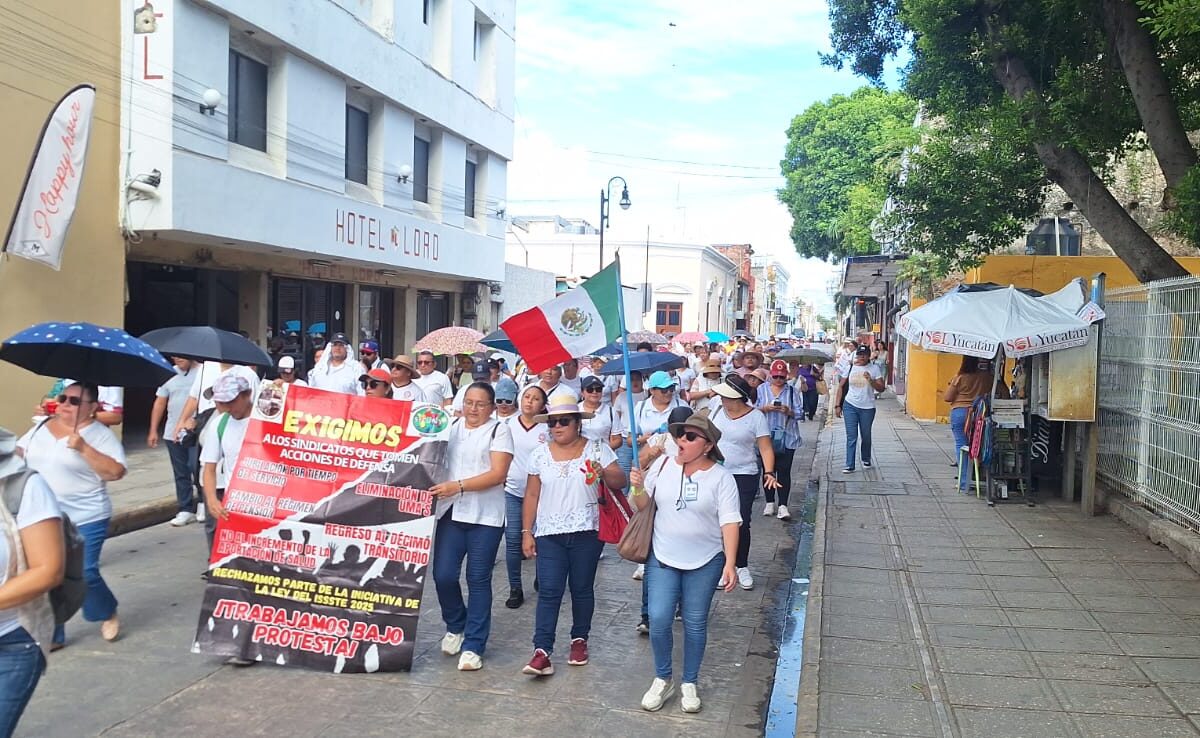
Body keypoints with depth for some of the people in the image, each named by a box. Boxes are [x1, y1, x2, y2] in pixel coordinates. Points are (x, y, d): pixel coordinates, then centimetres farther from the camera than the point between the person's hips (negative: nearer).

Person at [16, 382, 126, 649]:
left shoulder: (100, 436, -9)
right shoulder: (41, 427, 9)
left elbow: (116, 472, -19)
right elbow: (19, 452, 22)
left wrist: (84, 448, -26)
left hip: (85, 521, -5)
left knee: (84, 575, -7)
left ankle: (108, 614, 23)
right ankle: (51, 635, 22)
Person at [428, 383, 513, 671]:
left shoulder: (499, 431, -1)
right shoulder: (451, 427, 13)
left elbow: (497, 474, -10)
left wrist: (458, 486, -17)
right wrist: (437, 489, -3)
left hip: (485, 517, -3)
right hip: (451, 512, 4)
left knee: (478, 580, 2)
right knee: (443, 575, -2)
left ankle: (473, 645, 13)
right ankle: (455, 626, 25)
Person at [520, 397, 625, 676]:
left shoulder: (597, 450, 0)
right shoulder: (540, 454, 6)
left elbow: (620, 483, -4)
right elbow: (532, 495, 8)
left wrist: (605, 473, -26)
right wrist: (527, 532, 3)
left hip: (587, 532, -1)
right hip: (549, 534, 1)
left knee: (582, 589, 8)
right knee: (549, 592, -5)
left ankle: (579, 640, 26)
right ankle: (542, 652, -5)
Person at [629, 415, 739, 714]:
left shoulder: (721, 477, -9)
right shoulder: (663, 465, -3)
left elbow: (730, 522, -10)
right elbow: (642, 505, 4)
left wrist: (730, 564, -16)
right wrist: (637, 487, -17)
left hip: (705, 562, -1)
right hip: (663, 558, 2)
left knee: (695, 623, 9)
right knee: (658, 620, -4)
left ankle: (689, 684, 27)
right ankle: (662, 679, 19)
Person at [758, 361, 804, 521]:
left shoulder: (792, 391, 5)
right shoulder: (761, 390, 5)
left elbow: (800, 413, 3)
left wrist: (789, 411, -16)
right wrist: (765, 408, -15)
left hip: (786, 438, -1)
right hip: (766, 437, 1)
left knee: (784, 471, -3)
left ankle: (783, 506, 0)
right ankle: (770, 502, 20)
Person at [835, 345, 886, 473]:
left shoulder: (874, 369, -1)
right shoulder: (850, 368, 2)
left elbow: (881, 388, -4)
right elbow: (841, 387, 6)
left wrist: (870, 380, -21)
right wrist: (838, 405, 1)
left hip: (867, 408, 0)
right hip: (850, 406, 0)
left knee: (866, 436, 14)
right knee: (851, 437, -2)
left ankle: (866, 460, 36)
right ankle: (850, 465, 0)